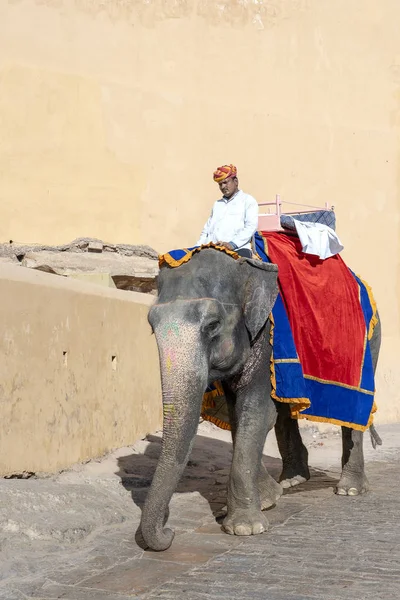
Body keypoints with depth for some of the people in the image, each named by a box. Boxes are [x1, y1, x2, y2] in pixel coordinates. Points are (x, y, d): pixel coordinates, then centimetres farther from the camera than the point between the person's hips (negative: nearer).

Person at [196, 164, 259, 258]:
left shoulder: (247, 200, 12)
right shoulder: (217, 204, 31)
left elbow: (251, 226, -3)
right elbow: (207, 229, 29)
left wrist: (233, 244, -17)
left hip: (238, 250, -5)